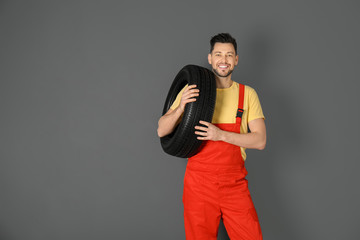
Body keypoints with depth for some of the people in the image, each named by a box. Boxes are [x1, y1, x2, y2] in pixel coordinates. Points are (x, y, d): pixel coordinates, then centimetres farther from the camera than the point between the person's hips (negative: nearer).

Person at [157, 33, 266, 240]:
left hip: (235, 184, 1)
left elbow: (260, 140, -3)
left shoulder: (247, 94, 5)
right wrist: (181, 107, -20)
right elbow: (162, 131, 0)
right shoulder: (192, 90, 3)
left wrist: (220, 134, -17)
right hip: (199, 183, -1)